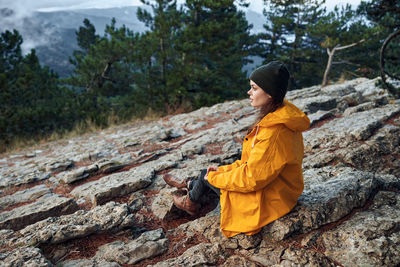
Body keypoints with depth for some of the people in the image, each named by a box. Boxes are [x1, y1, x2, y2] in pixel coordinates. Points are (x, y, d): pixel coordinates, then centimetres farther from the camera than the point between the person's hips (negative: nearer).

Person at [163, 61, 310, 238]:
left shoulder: (275, 133, -34)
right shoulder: (279, 115, -2)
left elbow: (251, 179, -28)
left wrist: (215, 177, -12)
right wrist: (224, 170, 6)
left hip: (268, 200, -8)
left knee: (208, 175, 6)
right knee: (213, 172, 16)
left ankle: (190, 201, 38)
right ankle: (190, 185, 48)